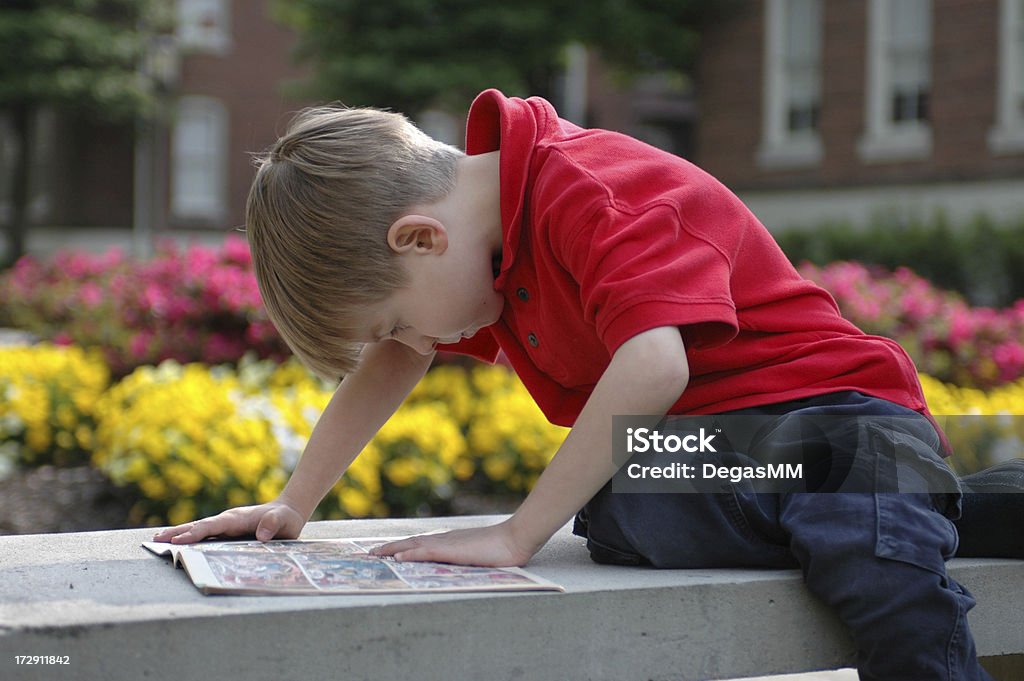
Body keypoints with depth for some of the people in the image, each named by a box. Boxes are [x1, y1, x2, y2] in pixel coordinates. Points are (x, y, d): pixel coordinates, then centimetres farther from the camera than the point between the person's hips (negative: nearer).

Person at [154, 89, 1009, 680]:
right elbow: (389, 364, 22)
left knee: (889, 577, -37)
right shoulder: (472, 230, 8)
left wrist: (517, 534, -30)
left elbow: (655, 365, -35)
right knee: (615, 525, -29)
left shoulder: (591, 190, -21)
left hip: (827, 408, -7)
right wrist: (292, 504, 17)